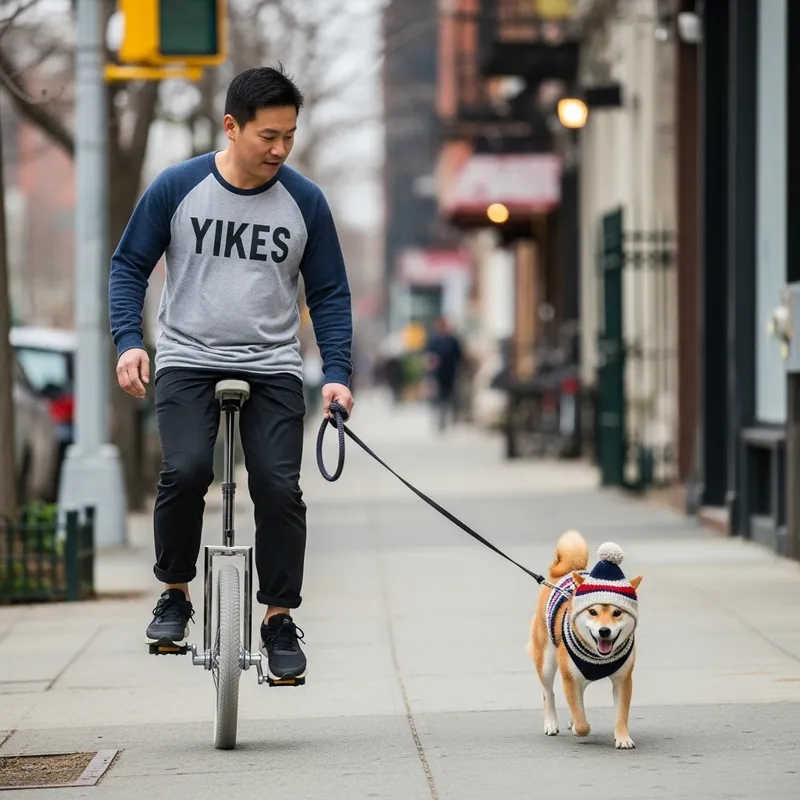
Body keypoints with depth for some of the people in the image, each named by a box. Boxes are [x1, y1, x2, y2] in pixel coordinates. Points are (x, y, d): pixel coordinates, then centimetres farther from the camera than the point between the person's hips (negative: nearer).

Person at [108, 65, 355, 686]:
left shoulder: (305, 202, 0)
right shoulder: (176, 188, -3)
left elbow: (329, 293, 7)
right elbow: (130, 265, 7)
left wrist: (337, 373, -3)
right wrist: (129, 340, -6)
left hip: (274, 369, 1)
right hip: (188, 362, -1)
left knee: (279, 487, -12)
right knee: (186, 471, -22)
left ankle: (280, 619, 4)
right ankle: (175, 594, 0)